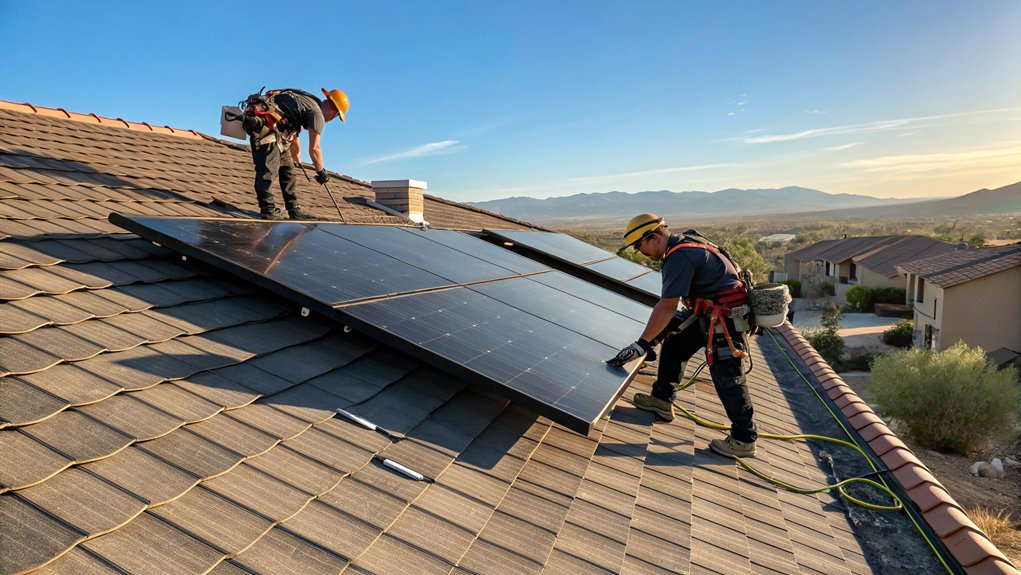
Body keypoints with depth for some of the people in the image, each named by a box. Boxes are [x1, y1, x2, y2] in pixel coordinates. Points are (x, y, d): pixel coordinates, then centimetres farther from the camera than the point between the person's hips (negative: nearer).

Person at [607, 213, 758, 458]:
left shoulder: (680, 256, -22)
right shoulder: (685, 242, 9)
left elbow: (667, 306, -26)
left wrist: (640, 345, -23)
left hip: (725, 316, -11)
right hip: (710, 310, 11)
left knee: (726, 377, -4)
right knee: (674, 341, 15)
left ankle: (744, 440, 8)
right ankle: (661, 400, 22)